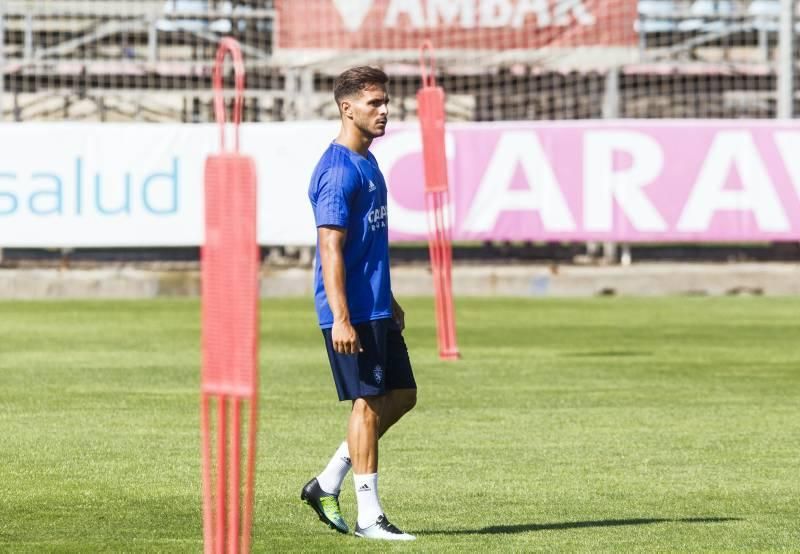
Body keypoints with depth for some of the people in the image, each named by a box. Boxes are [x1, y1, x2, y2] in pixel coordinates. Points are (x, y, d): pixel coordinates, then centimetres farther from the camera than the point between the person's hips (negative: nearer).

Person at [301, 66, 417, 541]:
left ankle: (327, 484, 18)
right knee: (368, 403, -5)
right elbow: (331, 248, -21)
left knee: (402, 395, 12)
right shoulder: (338, 171, -16)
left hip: (378, 309, 10)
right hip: (353, 313, -10)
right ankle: (369, 516, 1)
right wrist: (341, 319, -25)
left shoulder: (368, 164, 14)